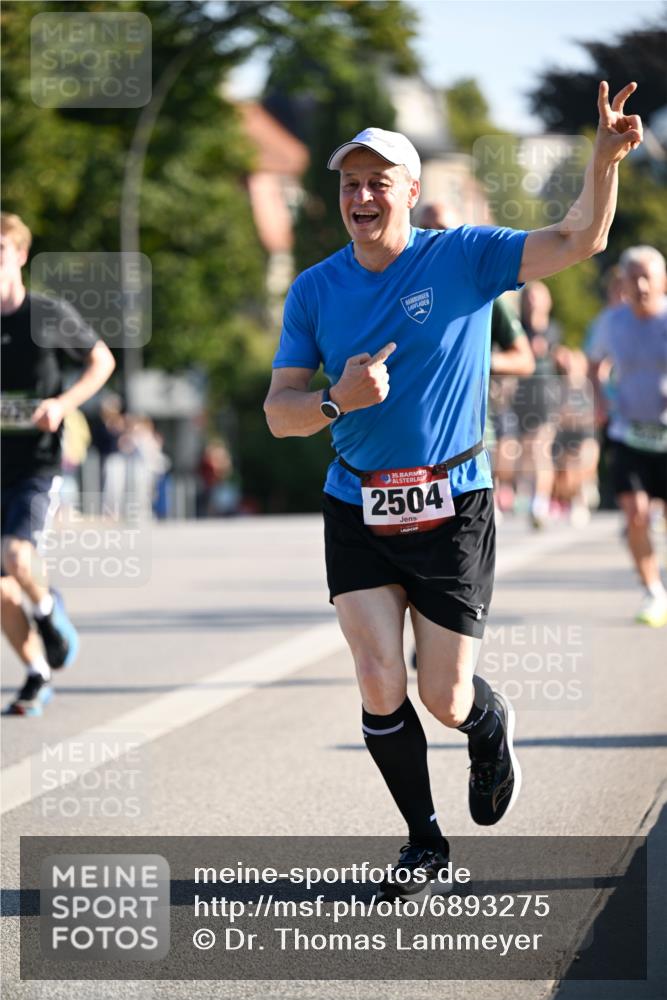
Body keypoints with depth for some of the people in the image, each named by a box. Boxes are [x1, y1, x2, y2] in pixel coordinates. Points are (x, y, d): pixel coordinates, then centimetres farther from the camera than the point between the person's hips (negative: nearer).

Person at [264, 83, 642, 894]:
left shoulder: (463, 257, -5)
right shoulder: (314, 292, 2)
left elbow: (578, 242, -15)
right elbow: (278, 414, 2)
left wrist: (605, 161, -32)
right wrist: (338, 400, -19)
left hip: (452, 511, -2)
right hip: (357, 514, 2)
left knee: (445, 700, 1)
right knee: (380, 688, -8)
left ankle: (490, 727, 39)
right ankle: (424, 841, 13)